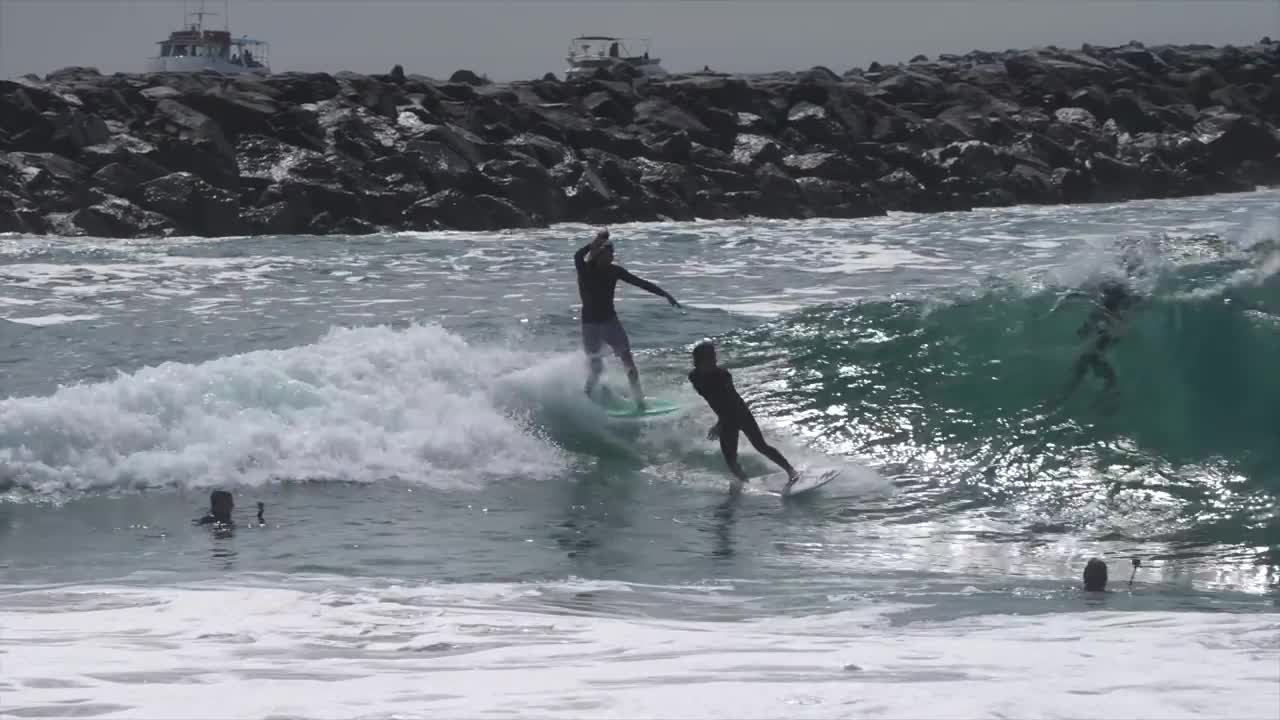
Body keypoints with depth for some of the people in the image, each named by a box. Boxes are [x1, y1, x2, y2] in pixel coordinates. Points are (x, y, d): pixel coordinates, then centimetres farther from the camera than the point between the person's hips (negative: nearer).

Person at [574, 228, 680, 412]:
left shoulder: (614, 271, 0)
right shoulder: (585, 270, -12)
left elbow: (640, 283, 2)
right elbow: (578, 256, -36)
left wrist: (664, 294, -2)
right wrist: (594, 244, -46)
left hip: (610, 321, 4)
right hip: (591, 324, -4)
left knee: (628, 362, -4)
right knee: (597, 368, -6)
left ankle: (639, 402, -1)